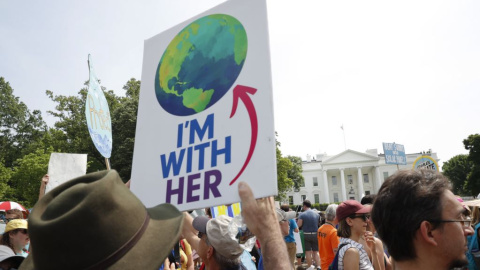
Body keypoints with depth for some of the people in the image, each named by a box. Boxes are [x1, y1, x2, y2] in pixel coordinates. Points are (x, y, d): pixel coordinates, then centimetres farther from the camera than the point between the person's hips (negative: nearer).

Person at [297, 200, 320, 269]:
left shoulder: (302, 215, -9)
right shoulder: (317, 214, 2)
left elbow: (298, 225, -11)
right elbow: (319, 224, 8)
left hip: (306, 234, -3)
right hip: (315, 234, 3)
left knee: (308, 252, 6)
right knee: (316, 251, 10)